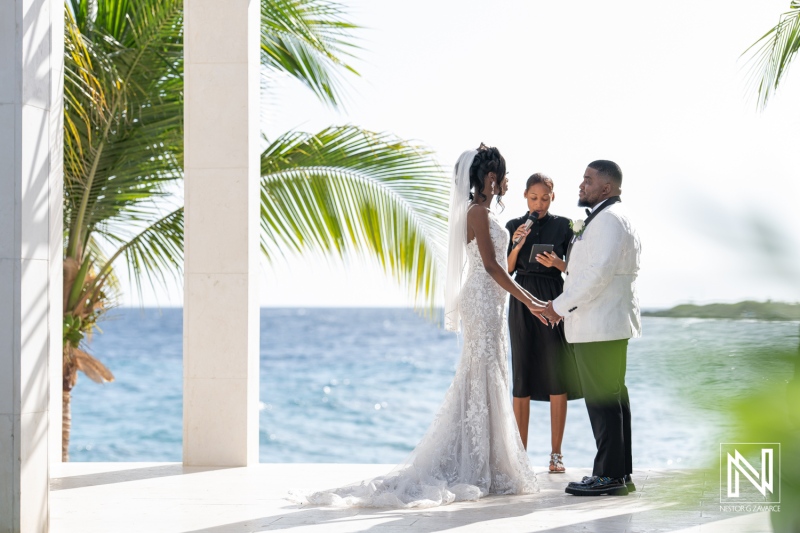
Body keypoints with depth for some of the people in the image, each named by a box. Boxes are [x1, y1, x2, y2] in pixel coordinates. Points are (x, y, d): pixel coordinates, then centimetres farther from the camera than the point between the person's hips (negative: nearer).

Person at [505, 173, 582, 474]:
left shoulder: (562, 226, 4)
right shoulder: (514, 227, 7)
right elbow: (506, 272, 4)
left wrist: (557, 263, -15)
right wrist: (517, 247, -12)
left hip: (555, 302, -1)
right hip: (523, 302, 1)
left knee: (558, 376, -3)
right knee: (522, 378, 1)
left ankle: (556, 453, 3)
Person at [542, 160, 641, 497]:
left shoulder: (609, 219, -14)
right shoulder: (603, 219, 21)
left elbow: (599, 272, -22)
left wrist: (561, 305, -16)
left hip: (600, 327, -11)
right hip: (608, 325, 11)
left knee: (602, 400, -9)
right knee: (613, 397, 12)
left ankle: (609, 475, -7)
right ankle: (621, 474, 16)